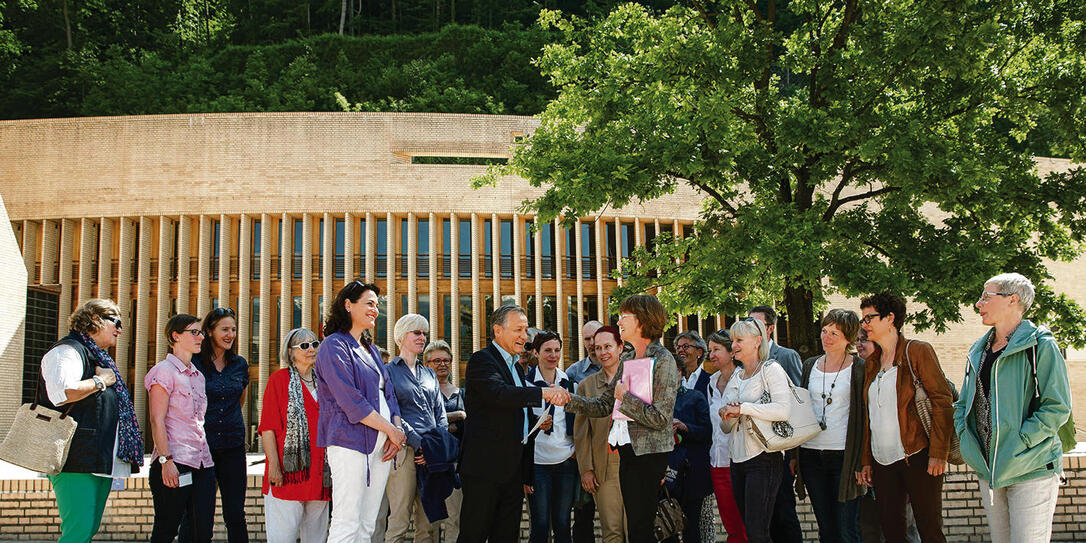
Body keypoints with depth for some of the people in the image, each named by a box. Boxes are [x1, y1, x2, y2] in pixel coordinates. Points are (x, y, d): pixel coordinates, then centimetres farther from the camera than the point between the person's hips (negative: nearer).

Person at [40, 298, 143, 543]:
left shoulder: (98, 356, 24)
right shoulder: (68, 351, -7)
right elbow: (60, 393, -26)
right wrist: (100, 381, -14)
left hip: (98, 463, 10)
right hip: (77, 463, -10)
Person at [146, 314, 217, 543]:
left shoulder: (197, 375, 19)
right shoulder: (164, 371, -4)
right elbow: (157, 421, -11)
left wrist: (207, 458, 17)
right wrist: (166, 460, -19)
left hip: (202, 463, 7)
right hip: (175, 462, -7)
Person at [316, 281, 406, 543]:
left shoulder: (371, 349, 21)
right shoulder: (334, 345, -5)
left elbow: (389, 393, 18)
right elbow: (350, 401, -13)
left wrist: (396, 429, -1)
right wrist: (391, 430, -9)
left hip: (381, 443, 8)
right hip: (350, 440, -8)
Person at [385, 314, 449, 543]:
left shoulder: (429, 374, 21)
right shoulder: (389, 371, 3)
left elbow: (440, 414, 16)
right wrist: (418, 443, -16)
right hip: (405, 451, -6)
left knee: (428, 523, 5)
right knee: (399, 521, -8)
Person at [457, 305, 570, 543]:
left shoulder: (516, 367, 21)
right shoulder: (482, 360, -8)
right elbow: (499, 393, -28)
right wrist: (544, 393, -34)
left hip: (514, 469, 9)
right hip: (485, 466, -9)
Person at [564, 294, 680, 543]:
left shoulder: (663, 360, -11)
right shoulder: (626, 360, 13)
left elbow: (660, 418, -18)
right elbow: (603, 405, 11)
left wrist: (625, 397, -13)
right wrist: (569, 400, -1)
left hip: (649, 454, -8)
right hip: (627, 450, 8)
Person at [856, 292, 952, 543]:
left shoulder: (918, 351, -3)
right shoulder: (871, 363, 16)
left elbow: (942, 401, -9)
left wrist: (938, 453, -16)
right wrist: (866, 460, 12)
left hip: (917, 457, -6)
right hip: (882, 461, 6)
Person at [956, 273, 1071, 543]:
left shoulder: (1040, 346, -6)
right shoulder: (979, 351, 15)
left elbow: (1057, 407, -12)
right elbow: (962, 404, 21)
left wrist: (1019, 442, -17)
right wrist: (965, 436, 3)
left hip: (1031, 470, -6)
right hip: (988, 470, 7)